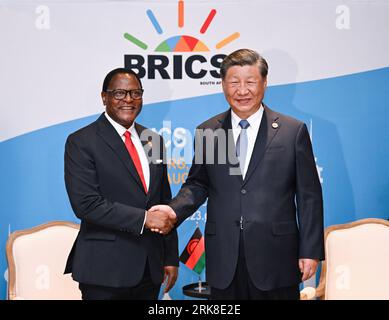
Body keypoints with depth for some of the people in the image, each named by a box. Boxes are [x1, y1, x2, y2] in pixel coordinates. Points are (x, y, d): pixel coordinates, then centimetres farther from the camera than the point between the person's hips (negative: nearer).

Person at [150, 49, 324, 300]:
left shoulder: (293, 131, -2)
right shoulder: (207, 132, 5)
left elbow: (309, 196, 0)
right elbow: (198, 184, 13)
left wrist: (311, 251, -3)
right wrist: (174, 209, -6)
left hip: (275, 258, -2)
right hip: (224, 260, 2)